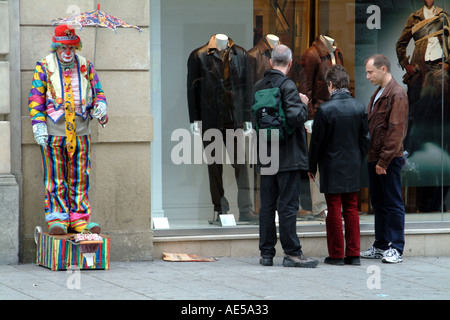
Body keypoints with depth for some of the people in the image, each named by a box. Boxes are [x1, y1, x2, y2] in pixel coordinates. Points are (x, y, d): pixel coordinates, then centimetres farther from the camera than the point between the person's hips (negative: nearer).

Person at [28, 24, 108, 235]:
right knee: (55, 178, -1)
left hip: (80, 132, 3)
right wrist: (38, 124, -10)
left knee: (79, 178, 5)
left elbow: (97, 92, 14)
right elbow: (35, 98, 0)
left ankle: (79, 219, 10)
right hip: (53, 131, -3)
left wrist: (100, 106, -9)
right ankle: (57, 218, 5)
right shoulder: (44, 67, 2)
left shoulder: (86, 67, 10)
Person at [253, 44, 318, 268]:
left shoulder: (258, 87, 7)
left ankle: (266, 253, 13)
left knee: (267, 205, 9)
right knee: (288, 205, -3)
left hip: (266, 155, 6)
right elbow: (295, 117, -23)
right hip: (287, 156, -6)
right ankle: (292, 253, -1)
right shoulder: (287, 86, -14)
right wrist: (303, 104, -3)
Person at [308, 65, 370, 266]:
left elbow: (317, 142, -8)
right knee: (351, 209, 9)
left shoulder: (325, 110, -13)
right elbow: (365, 140, 7)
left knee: (334, 210, 1)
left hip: (332, 167, -4)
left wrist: (311, 167, 3)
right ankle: (353, 254, 10)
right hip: (353, 166, 4)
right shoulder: (360, 108, 0)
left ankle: (336, 254, 5)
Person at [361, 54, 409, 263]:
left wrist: (384, 160, -19)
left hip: (389, 159, -9)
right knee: (378, 203, 13)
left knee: (393, 203, -4)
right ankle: (380, 246, 19)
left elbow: (396, 131, -18)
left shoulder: (397, 94, -13)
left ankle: (396, 249, -1)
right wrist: (371, 155, 11)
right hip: (374, 157, 9)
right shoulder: (378, 93, 16)